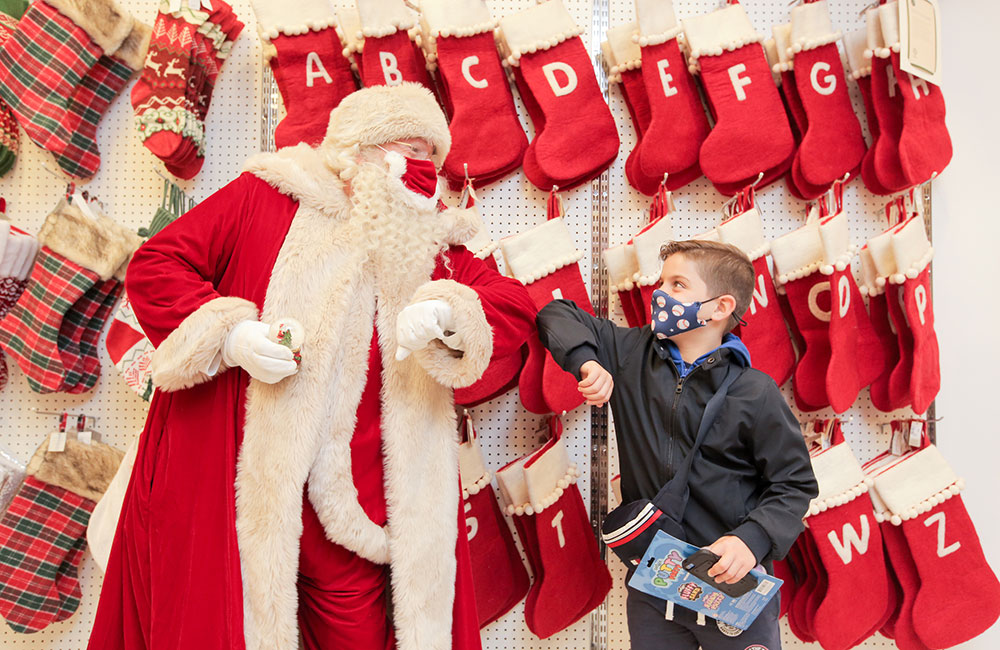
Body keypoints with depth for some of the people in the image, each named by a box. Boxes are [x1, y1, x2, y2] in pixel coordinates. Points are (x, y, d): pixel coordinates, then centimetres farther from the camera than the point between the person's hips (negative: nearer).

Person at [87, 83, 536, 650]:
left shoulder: (430, 244, 13)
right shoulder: (262, 197, 3)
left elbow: (516, 307, 5)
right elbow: (155, 265, 2)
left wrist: (446, 312, -16)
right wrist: (229, 336, -14)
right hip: (232, 485, -2)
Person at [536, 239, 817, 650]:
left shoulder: (755, 393, -11)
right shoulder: (631, 356, -1)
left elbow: (794, 484, -6)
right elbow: (559, 315, 6)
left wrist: (752, 539, -22)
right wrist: (587, 362, -12)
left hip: (735, 587, -3)